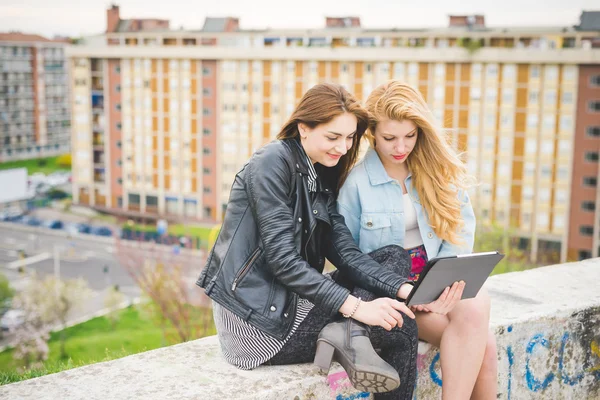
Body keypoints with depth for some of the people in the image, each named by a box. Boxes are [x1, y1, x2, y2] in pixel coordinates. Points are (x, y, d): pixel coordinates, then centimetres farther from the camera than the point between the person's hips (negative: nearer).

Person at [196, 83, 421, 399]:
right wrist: (355, 306, -24)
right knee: (399, 328, -12)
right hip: (256, 317, -9)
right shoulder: (272, 162, -13)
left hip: (290, 300, 9)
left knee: (396, 258, -3)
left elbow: (344, 251, 1)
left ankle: (347, 332, -15)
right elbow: (282, 258, -21)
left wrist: (404, 288, -15)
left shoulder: (323, 175, 12)